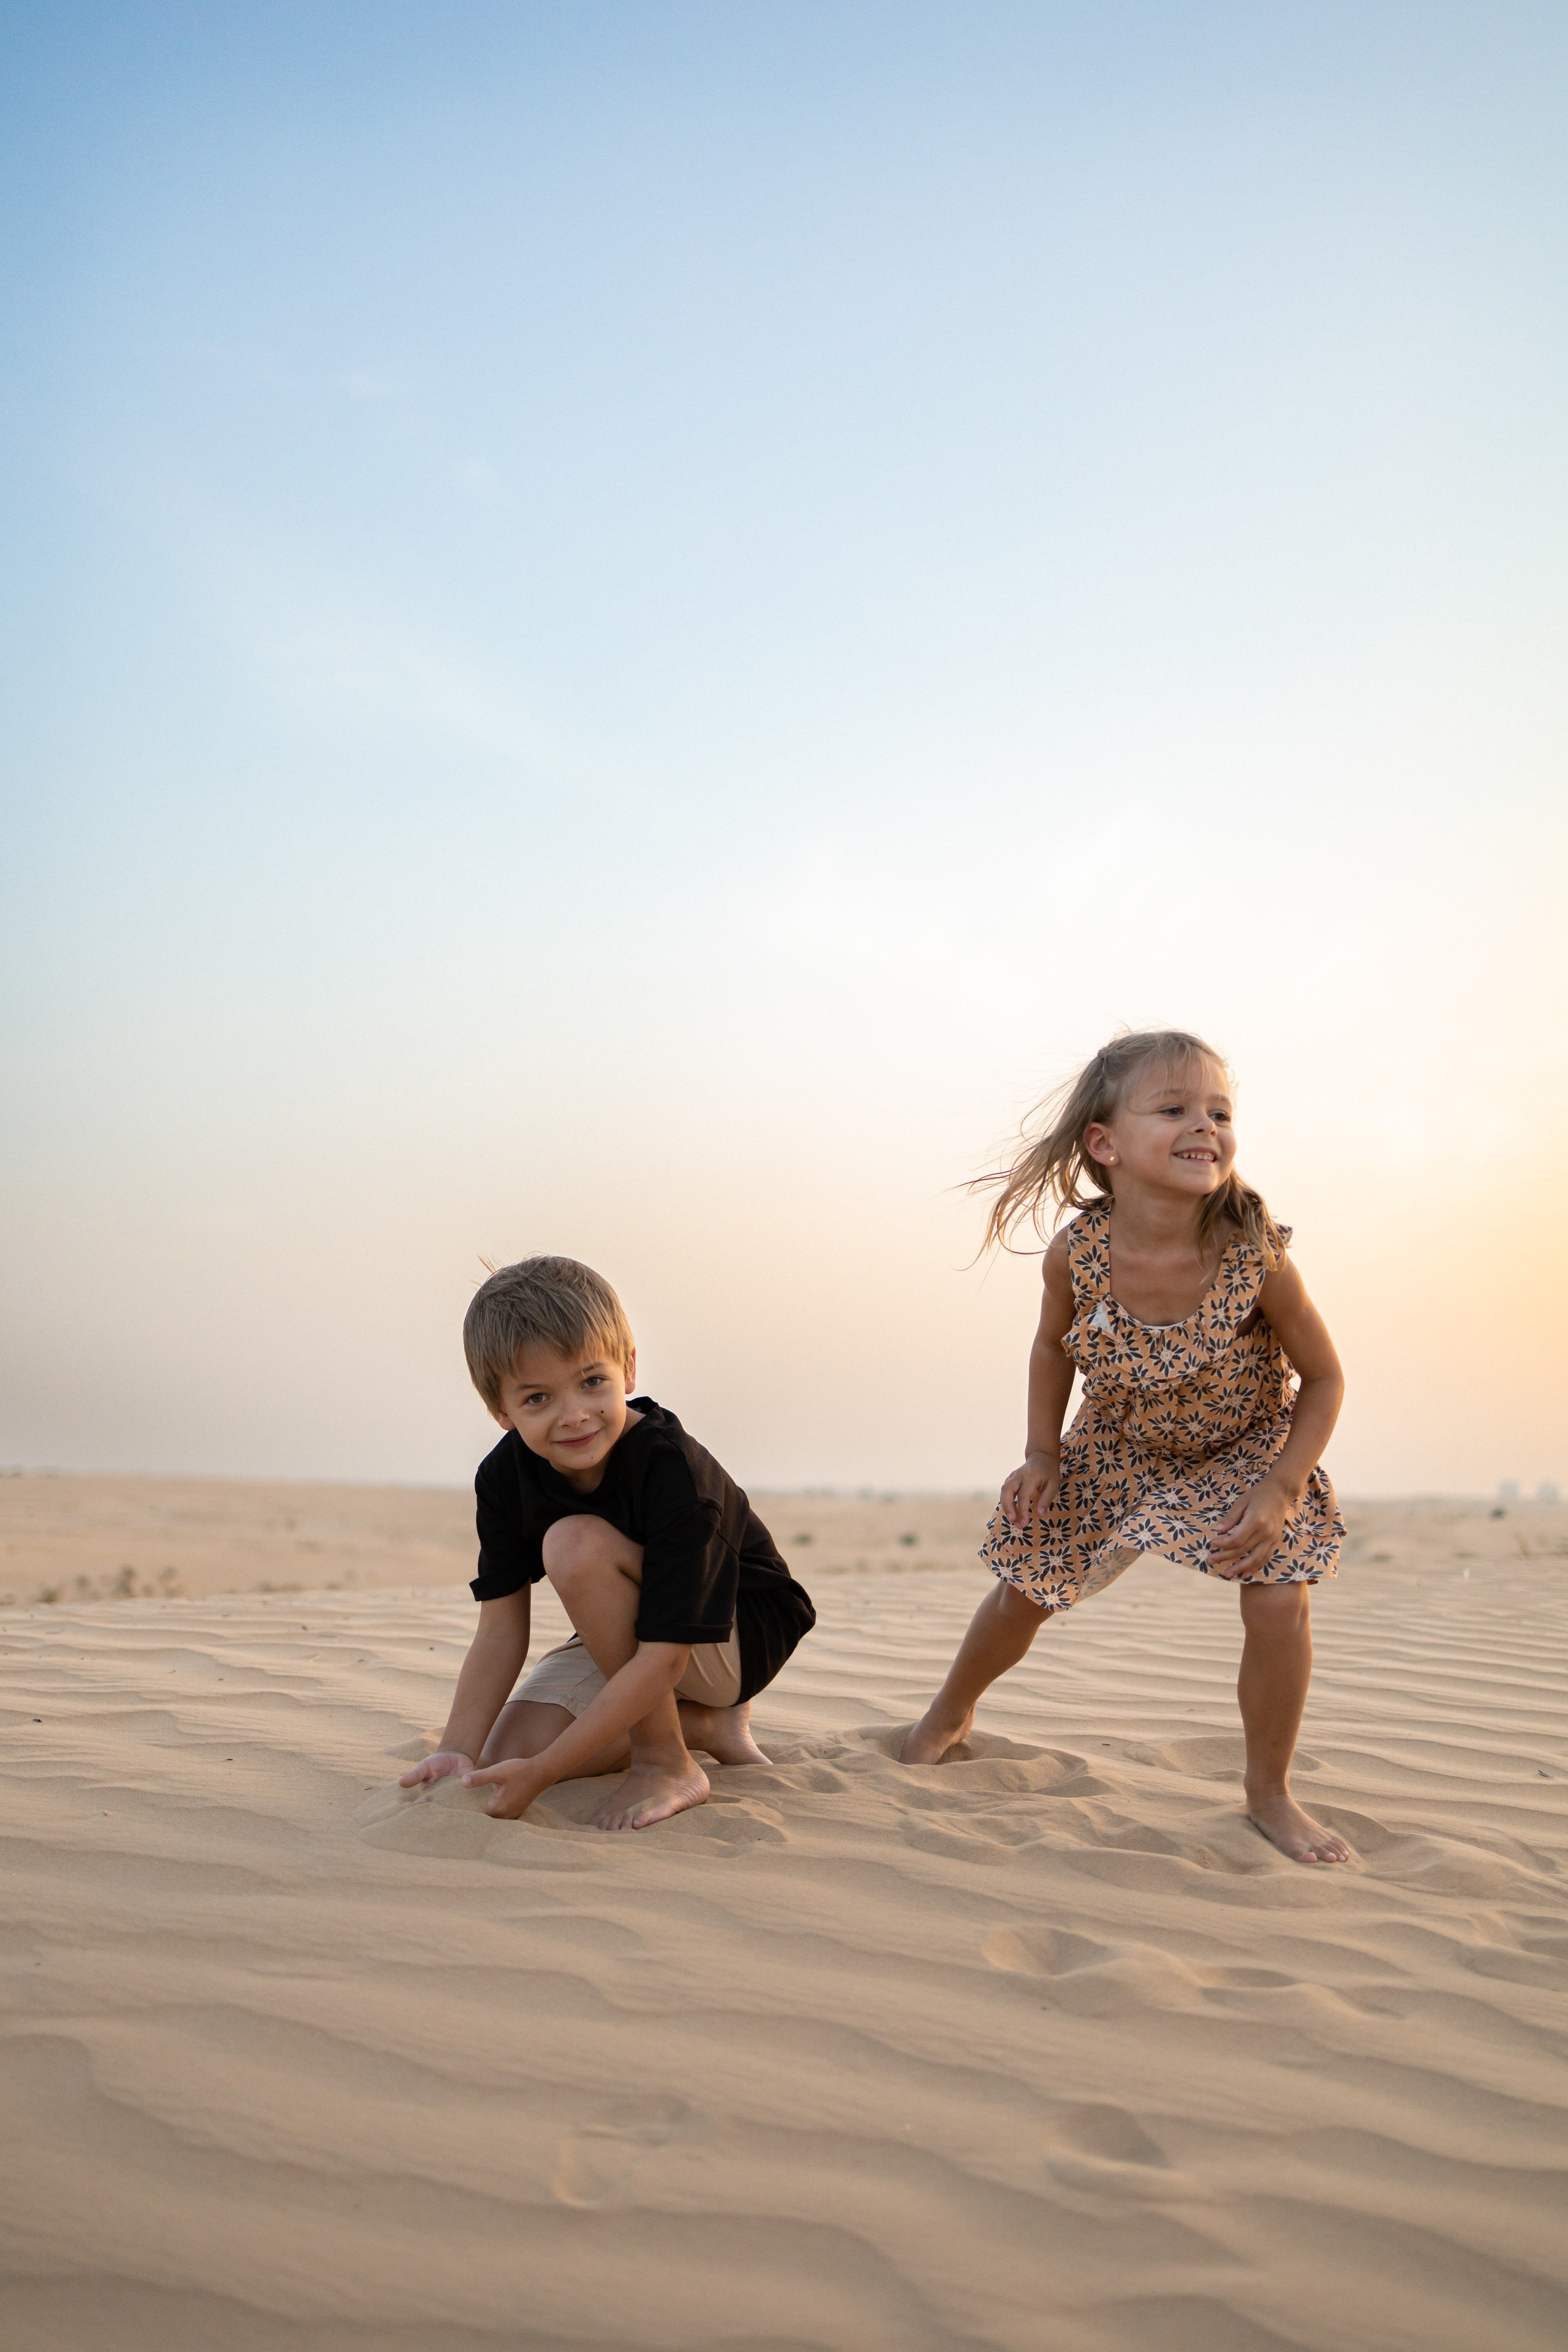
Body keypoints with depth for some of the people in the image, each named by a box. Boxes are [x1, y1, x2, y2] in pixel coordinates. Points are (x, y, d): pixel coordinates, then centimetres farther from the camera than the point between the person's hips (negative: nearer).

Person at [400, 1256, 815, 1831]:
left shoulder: (675, 1475, -34)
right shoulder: (503, 1479, -14)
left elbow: (662, 1659, -35)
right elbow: (501, 1630, -12)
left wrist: (543, 1770, -37)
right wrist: (458, 1750, -28)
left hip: (742, 1638, -7)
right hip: (629, 1639, 7)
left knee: (576, 1544, -32)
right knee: (507, 1753, -13)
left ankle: (666, 1765, -17)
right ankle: (707, 1725, 6)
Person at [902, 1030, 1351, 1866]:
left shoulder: (1256, 1256, -33)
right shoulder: (1076, 1251, -28)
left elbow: (1324, 1376, -18)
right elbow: (1053, 1345, -4)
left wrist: (1279, 1491, -25)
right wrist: (1041, 1456, -8)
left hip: (1243, 1448, -1)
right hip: (1116, 1447, 2)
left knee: (1280, 1604, -19)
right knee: (1023, 1593, 8)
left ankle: (1269, 1793, 8)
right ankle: (950, 1714, 40)